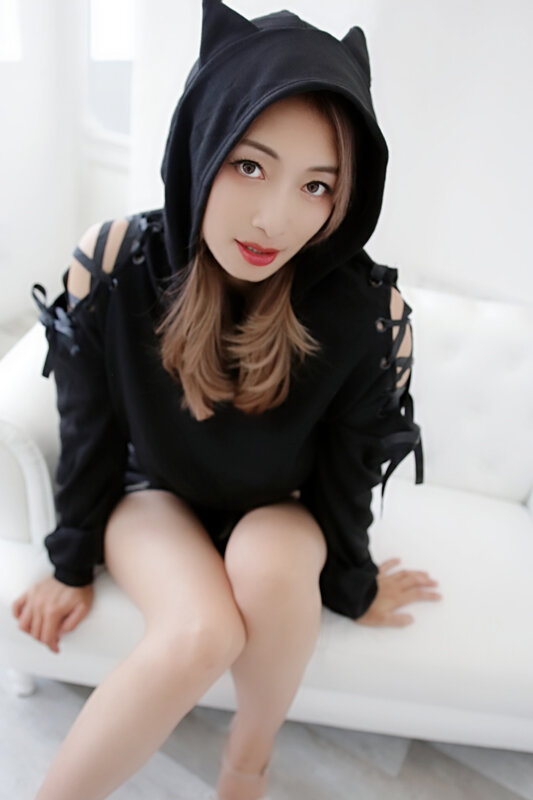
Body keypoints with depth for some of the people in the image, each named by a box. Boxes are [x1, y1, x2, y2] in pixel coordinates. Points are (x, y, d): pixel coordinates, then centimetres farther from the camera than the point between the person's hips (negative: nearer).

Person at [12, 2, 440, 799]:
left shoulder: (371, 312, -26)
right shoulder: (112, 261, -25)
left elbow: (348, 468, -9)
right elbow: (88, 428, -10)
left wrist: (350, 584, 6)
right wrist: (73, 561, 2)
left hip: (279, 510, 1)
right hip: (153, 490, 0)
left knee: (267, 562, -33)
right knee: (200, 633, -29)